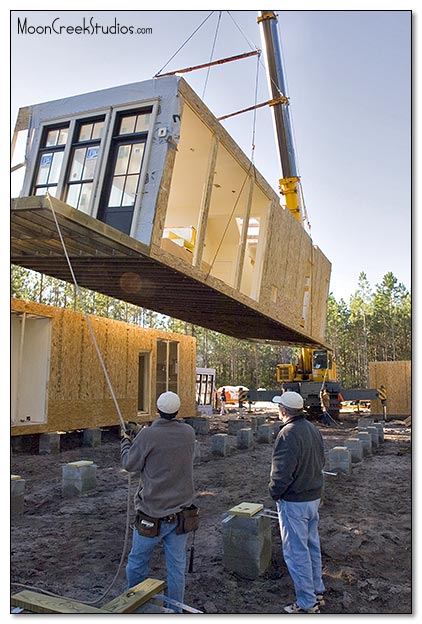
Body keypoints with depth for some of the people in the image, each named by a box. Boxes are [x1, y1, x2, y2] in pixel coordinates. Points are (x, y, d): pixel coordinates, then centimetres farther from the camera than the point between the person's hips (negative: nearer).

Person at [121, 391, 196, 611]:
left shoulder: (148, 435, -19)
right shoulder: (188, 433, -4)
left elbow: (130, 464, -8)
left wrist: (125, 442, 11)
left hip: (153, 513, -4)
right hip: (181, 513, 4)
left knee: (137, 562, 16)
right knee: (176, 566, 14)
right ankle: (175, 611, 24)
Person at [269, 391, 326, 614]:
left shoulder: (288, 434, -25)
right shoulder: (313, 429, 4)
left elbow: (282, 472, -25)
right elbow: (320, 461, 14)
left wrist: (274, 492, -8)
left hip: (293, 501, -9)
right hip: (314, 496, 9)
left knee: (296, 551, 4)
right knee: (312, 545, 21)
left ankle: (307, 603, 14)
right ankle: (317, 591, 35)